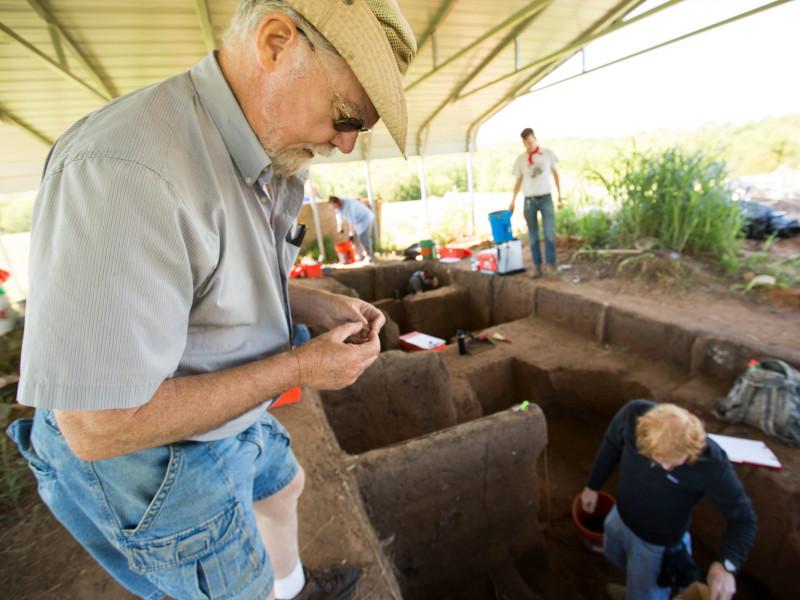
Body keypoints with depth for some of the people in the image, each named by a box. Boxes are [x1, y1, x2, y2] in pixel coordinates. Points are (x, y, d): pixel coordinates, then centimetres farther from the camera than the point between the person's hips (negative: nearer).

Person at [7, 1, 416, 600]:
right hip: (139, 454, -8)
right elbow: (100, 425, -31)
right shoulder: (124, 170, -35)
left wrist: (316, 306, -6)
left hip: (235, 418, 9)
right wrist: (298, 367, -25)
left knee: (283, 484, 31)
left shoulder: (265, 158, -5)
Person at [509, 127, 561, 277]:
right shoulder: (520, 159, 2)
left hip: (546, 198, -1)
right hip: (529, 200, 1)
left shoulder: (548, 153, 1)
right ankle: (538, 267, 7)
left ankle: (550, 263, -5)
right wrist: (513, 201, 4)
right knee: (533, 235, 2)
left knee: (550, 232, -13)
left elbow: (555, 173, 10)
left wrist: (560, 195, 8)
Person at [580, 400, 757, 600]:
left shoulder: (711, 463, -38)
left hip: (658, 543, -4)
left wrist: (727, 564, -37)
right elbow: (612, 445, -10)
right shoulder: (633, 415, -32)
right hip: (619, 515, 4)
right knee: (615, 556, 34)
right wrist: (593, 486, 3)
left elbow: (743, 517, -21)